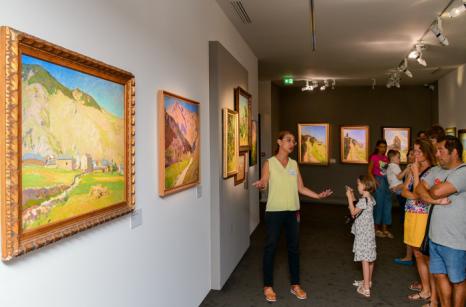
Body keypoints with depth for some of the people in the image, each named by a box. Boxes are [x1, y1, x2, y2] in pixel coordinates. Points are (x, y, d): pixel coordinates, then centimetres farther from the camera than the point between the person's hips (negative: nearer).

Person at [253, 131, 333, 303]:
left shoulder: (294, 164, 9)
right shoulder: (269, 163, -4)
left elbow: (301, 188, 8)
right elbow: (264, 182, -16)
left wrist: (318, 196, -1)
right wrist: (260, 185, -39)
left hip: (292, 211, 4)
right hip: (274, 211, -4)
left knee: (294, 247, 11)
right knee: (271, 247, 3)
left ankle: (295, 285, 26)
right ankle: (268, 286, 17)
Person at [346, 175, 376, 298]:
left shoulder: (364, 199, -21)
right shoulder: (370, 198, 9)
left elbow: (353, 212, -21)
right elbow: (357, 210, 14)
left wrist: (349, 197, -16)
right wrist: (353, 198, 10)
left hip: (363, 234, -10)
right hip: (369, 232, 10)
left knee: (365, 259, -6)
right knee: (369, 258, 19)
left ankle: (366, 288, -2)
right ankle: (368, 281, 35)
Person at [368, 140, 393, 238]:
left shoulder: (386, 158, 12)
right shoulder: (374, 157, -5)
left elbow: (388, 170, 13)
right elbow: (369, 171, -10)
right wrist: (375, 182, -19)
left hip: (387, 181, 6)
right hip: (379, 181, -6)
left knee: (387, 204, 8)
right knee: (379, 204, -2)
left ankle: (385, 229, 18)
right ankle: (376, 229, 10)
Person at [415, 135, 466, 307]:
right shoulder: (437, 170, 7)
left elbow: (437, 191, -27)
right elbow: (419, 188, 0)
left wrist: (430, 191, -4)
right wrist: (435, 200, -18)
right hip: (435, 237, 7)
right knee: (439, 275, 18)